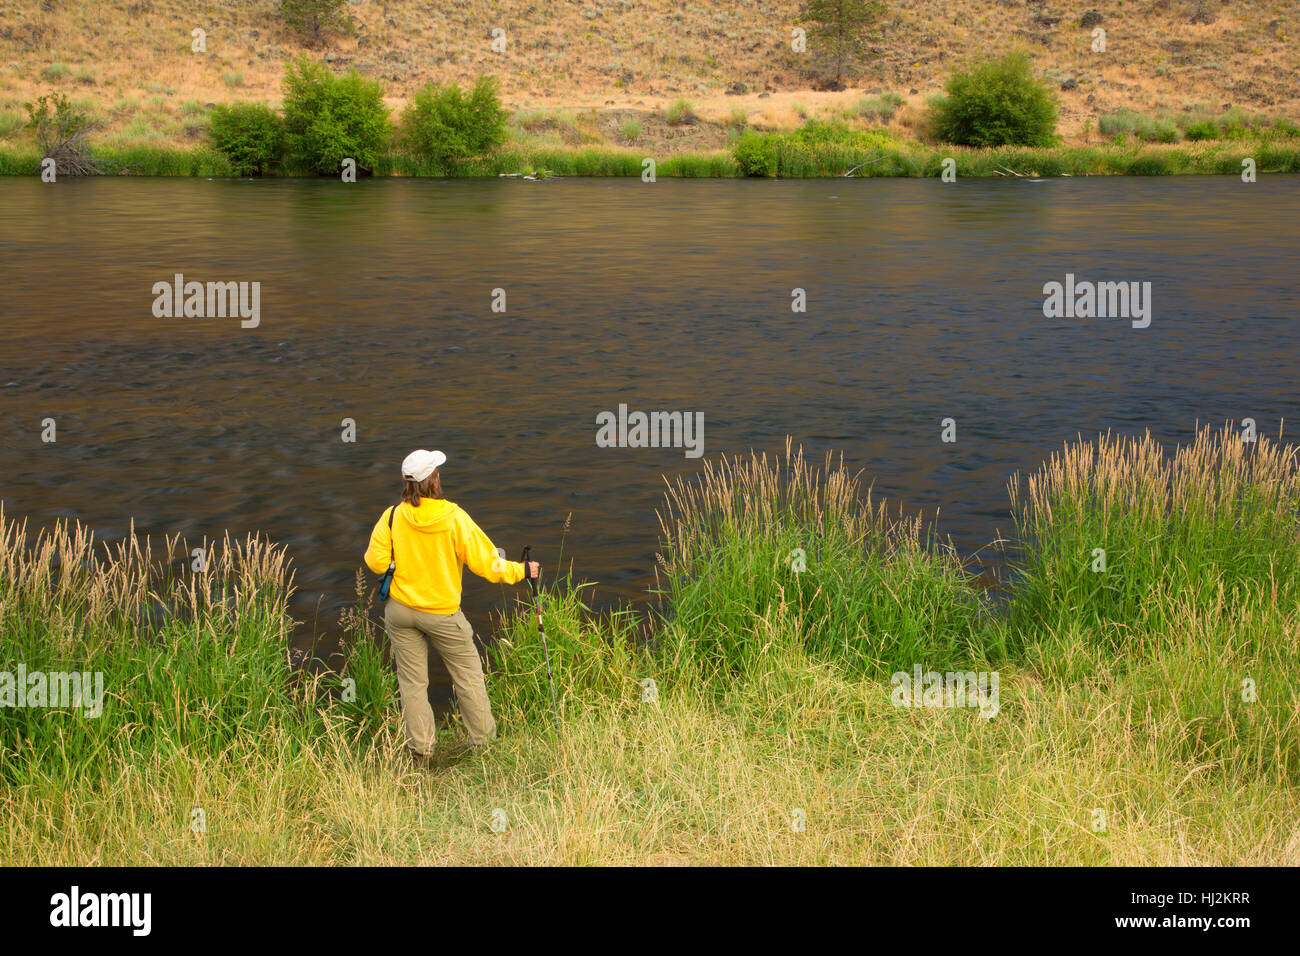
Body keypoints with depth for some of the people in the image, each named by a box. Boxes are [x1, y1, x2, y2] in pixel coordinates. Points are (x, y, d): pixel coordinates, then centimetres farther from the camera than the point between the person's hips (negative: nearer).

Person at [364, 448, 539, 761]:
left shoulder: (393, 516, -11)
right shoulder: (455, 518, -17)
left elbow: (376, 562, -7)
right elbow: (485, 563, -15)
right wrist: (522, 570, -1)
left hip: (401, 611, 2)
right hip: (442, 613, -2)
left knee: (412, 680, 12)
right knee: (468, 674, 15)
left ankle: (421, 748, 20)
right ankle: (483, 739, 23)